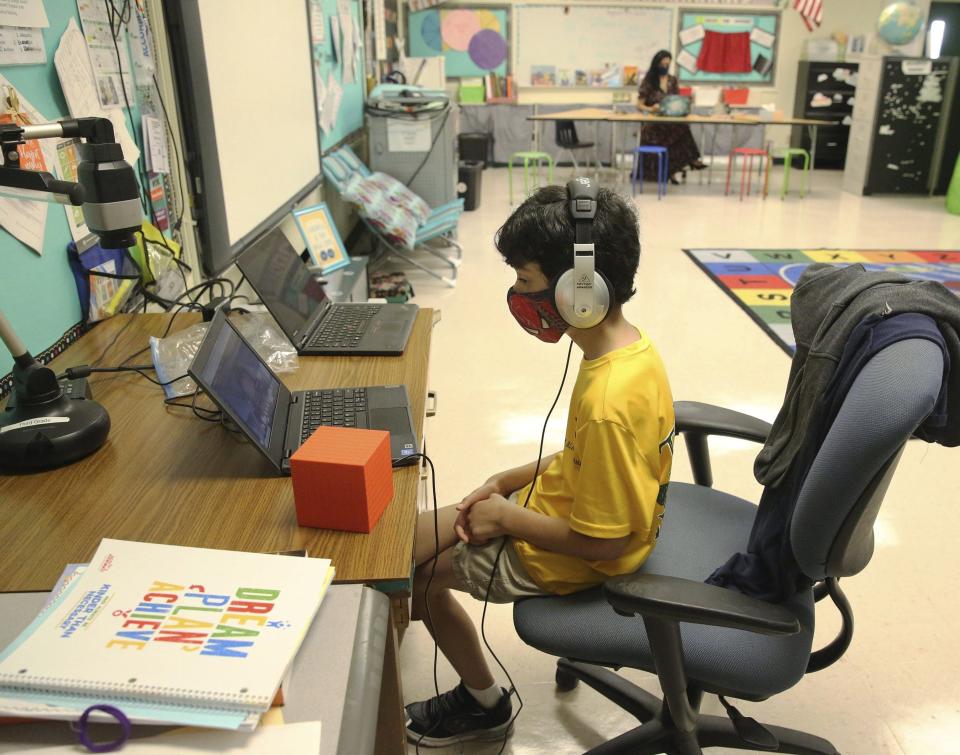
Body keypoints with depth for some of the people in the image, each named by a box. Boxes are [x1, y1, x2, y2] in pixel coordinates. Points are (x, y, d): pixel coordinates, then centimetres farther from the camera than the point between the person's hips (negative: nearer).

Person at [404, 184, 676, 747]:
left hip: (570, 555, -9)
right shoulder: (628, 343, -6)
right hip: (558, 503, 9)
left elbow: (603, 541, -28)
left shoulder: (608, 403, -36)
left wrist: (508, 516, -15)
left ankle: (485, 705, 26)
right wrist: (509, 482, 2)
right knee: (412, 533, 13)